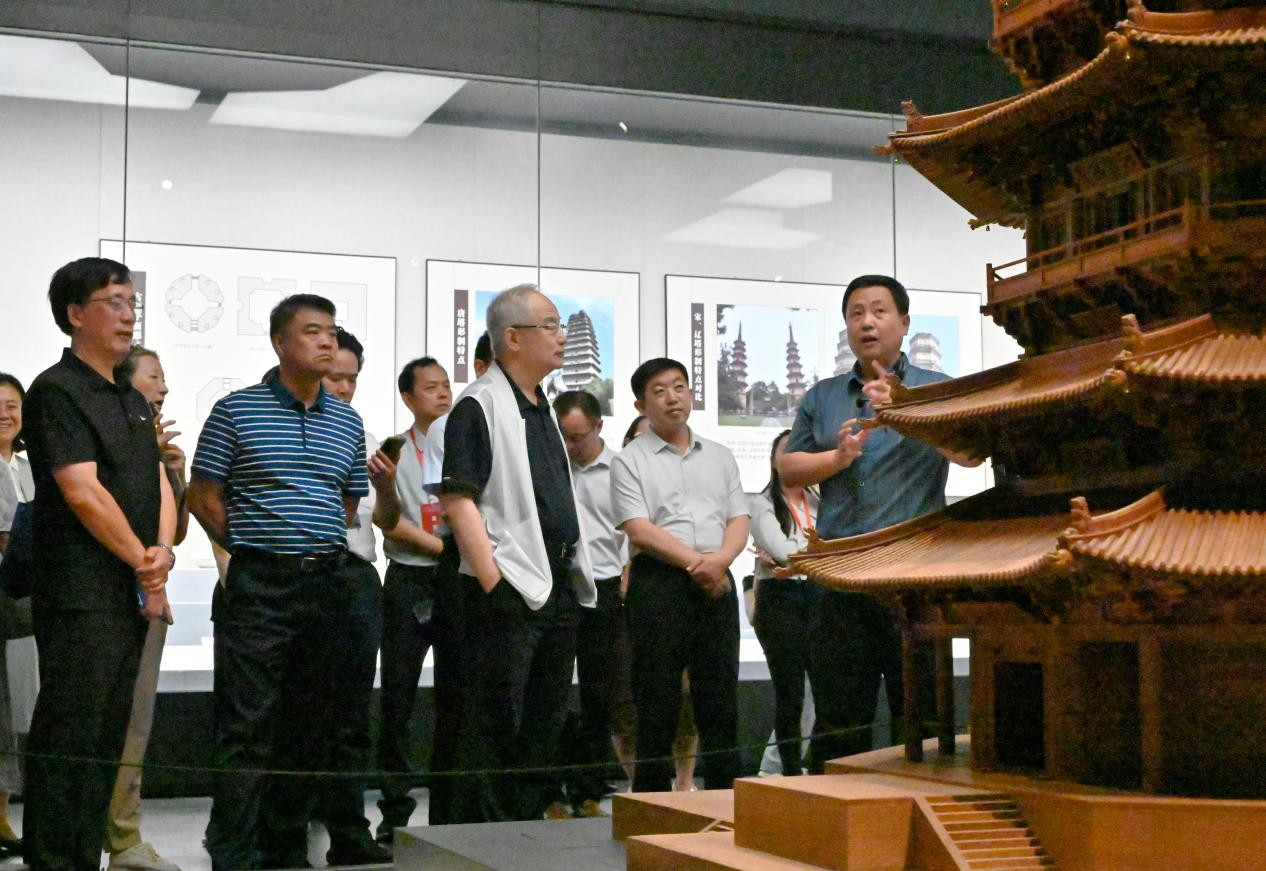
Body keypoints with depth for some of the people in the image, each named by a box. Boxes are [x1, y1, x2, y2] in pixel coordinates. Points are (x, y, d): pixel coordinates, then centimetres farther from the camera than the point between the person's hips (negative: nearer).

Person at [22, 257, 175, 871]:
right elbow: (82, 492, -15)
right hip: (79, 595, -8)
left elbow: (159, 485, 15)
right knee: (70, 735, -6)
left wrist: (164, 551, -4)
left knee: (108, 737, 11)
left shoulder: (133, 402, 19)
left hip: (133, 592, 8)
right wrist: (144, 564, -10)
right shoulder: (57, 391, -7)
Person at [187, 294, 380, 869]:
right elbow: (202, 497, 0)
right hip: (259, 585, -5)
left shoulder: (347, 421, 12)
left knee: (312, 726, 9)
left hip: (328, 581, 5)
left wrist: (322, 552, 9)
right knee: (248, 726, -6)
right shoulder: (236, 410, -1)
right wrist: (251, 548, 0)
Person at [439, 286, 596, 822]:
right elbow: (458, 499, -17)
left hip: (560, 586, 9)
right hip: (511, 590, -9)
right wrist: (493, 582, -21)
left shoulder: (542, 408, 18)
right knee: (499, 722, -4)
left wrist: (577, 573, 17)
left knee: (547, 724, 14)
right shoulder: (479, 406, -9)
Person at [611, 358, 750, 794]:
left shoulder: (719, 457, 18)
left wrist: (720, 559, -9)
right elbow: (640, 530, -7)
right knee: (657, 700, -2)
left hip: (716, 583, 4)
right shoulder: (629, 461, 3)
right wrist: (695, 562, -12)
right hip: (658, 582, -4)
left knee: (721, 696, 5)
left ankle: (725, 796, 11)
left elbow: (739, 519, 12)